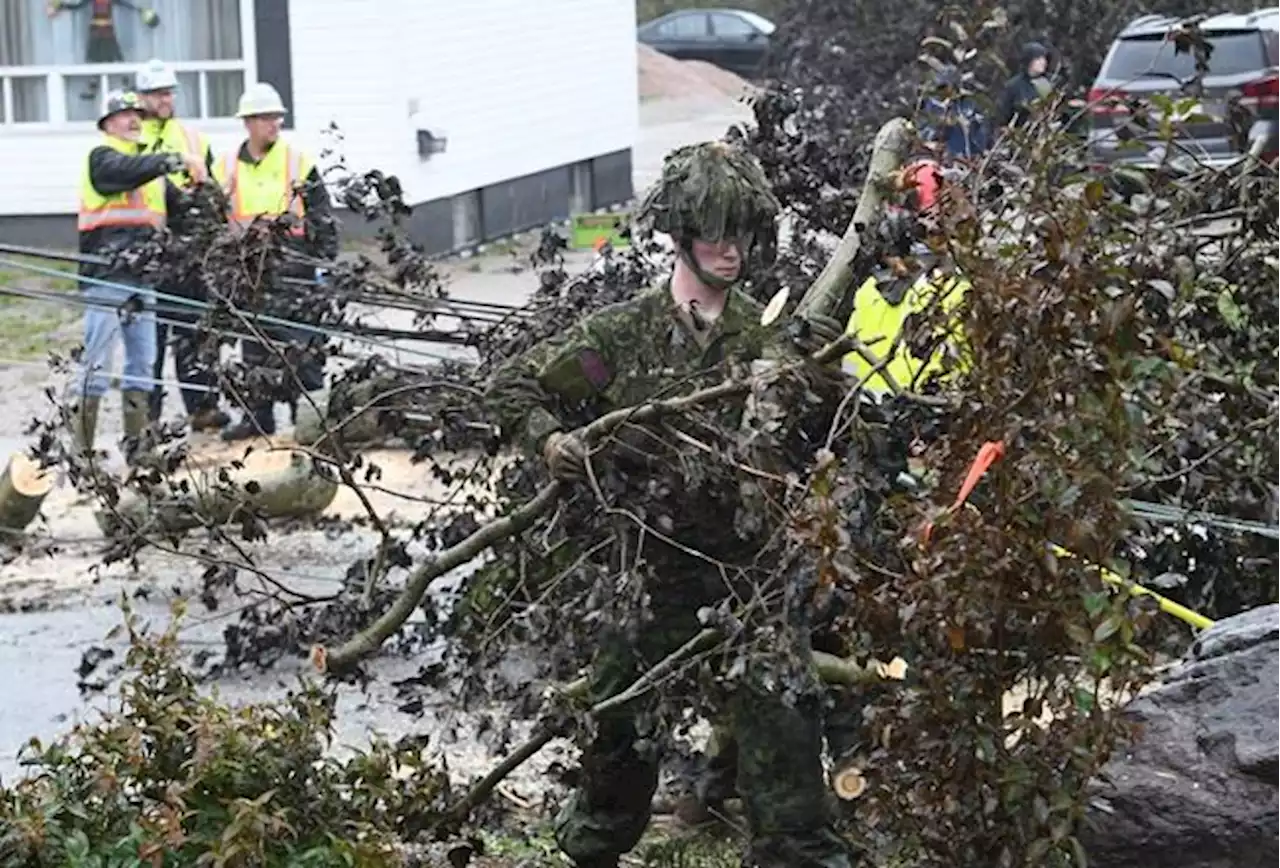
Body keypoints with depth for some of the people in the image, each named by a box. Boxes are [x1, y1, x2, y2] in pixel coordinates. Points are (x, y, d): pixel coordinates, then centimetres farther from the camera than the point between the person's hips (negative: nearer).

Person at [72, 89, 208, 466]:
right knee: (98, 362, -8)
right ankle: (84, 448, -7)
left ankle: (136, 445, 14)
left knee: (142, 360, 8)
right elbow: (129, 171, -24)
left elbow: (177, 206, 20)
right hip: (106, 276, -8)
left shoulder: (149, 163, 22)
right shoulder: (101, 157, -2)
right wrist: (178, 160, -32)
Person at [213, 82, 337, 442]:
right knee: (255, 347, 8)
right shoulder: (228, 168, 9)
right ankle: (258, 416, 15)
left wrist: (327, 257, -2)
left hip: (293, 266, -3)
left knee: (299, 339, -4)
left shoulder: (297, 161, 2)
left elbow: (322, 214, 4)